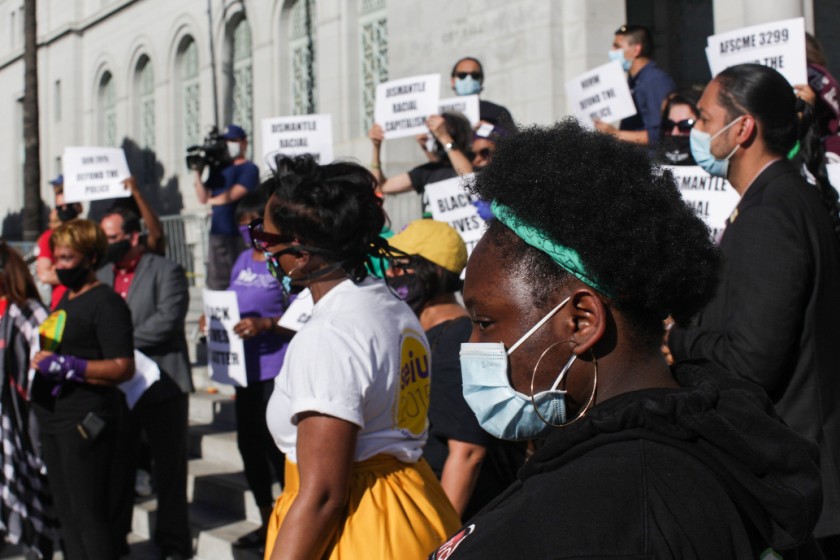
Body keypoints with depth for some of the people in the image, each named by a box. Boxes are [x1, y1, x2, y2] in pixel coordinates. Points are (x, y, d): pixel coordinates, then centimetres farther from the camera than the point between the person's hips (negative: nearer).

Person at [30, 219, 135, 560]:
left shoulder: (106, 302, -11)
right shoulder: (64, 299, 17)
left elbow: (123, 368, -20)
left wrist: (64, 365, -24)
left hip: (85, 420, -10)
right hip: (53, 417, 10)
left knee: (90, 515, -7)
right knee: (66, 514, 14)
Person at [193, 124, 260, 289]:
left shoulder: (249, 169, -2)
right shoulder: (219, 168, 16)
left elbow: (233, 195, -11)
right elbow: (203, 198, 13)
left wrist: (213, 200, 8)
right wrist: (197, 173, 1)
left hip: (239, 234, -6)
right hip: (217, 233, 6)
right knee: (217, 282, 7)